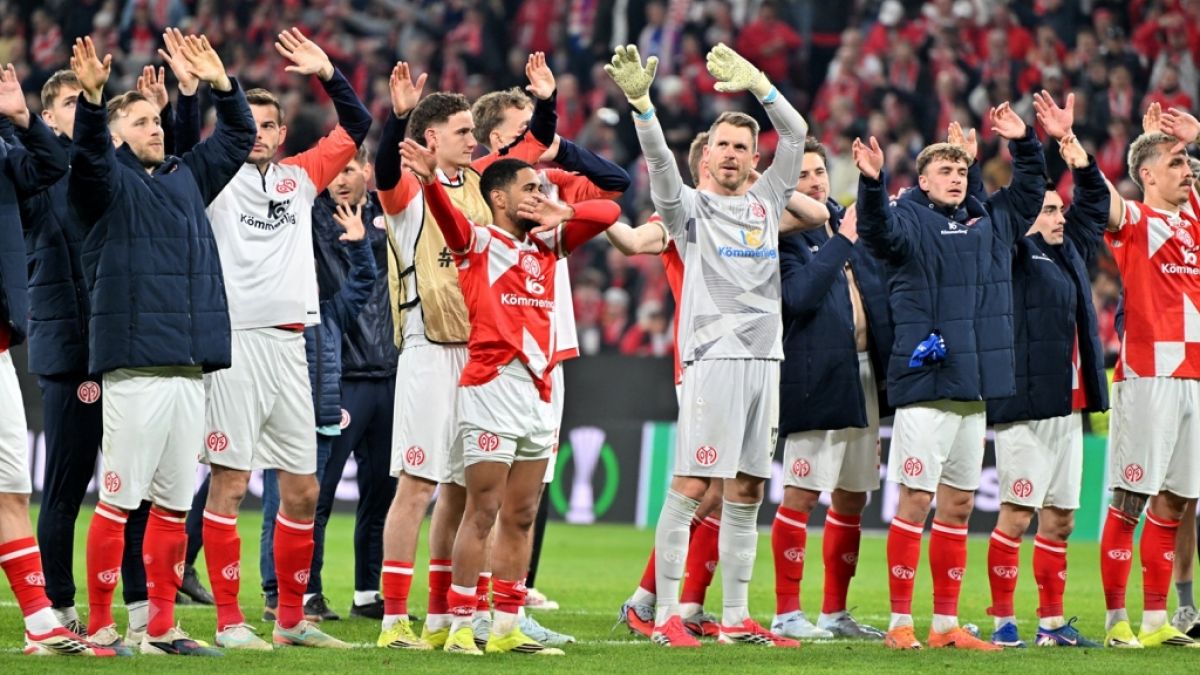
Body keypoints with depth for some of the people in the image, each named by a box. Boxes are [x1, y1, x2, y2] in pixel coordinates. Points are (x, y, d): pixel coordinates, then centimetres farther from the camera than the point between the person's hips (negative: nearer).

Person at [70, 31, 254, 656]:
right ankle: (100, 626, -2)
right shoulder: (107, 182, 3)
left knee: (175, 502, 8)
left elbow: (239, 136, 29)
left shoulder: (187, 177, 20)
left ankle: (161, 627, 13)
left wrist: (220, 83, 16)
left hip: (191, 366, 6)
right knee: (118, 499, -6)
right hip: (136, 364, -6)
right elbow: (88, 152, -18)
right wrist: (92, 96, -34)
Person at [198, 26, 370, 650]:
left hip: (289, 343, 5)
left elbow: (357, 126, 23)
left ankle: (291, 618, 18)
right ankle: (229, 620, -5)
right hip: (235, 340, -5)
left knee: (302, 489, 8)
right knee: (229, 482, -7)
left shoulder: (300, 176, 16)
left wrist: (326, 73, 12)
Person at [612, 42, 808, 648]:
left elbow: (796, 135, 14)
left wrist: (757, 85, 3)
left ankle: (736, 619, 10)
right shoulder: (690, 206, 4)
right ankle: (666, 616, -9)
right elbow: (658, 160, -12)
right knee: (690, 486, -9)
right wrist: (640, 104, -27)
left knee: (746, 493, 7)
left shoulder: (766, 200, 17)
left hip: (764, 361, 5)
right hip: (712, 359, -5)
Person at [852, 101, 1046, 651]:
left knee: (958, 506, 10)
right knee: (915, 501, -7)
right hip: (925, 383, -7)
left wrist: (1024, 145, 19)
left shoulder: (989, 221, 17)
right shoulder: (910, 221, -2)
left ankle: (946, 623, 15)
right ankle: (900, 623, -4)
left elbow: (1029, 192, 31)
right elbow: (879, 230, -22)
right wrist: (872, 183, -37)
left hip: (976, 389, 7)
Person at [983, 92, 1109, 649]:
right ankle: (1002, 621, -4)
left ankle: (1051, 622, 14)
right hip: (1025, 406, -7)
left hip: (1068, 408, 7)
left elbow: (1094, 199, 26)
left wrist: (1068, 142, 20)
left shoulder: (1070, 253, 18)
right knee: (1016, 515, -8)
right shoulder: (1012, 252, -1)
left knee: (1059, 519, 9)